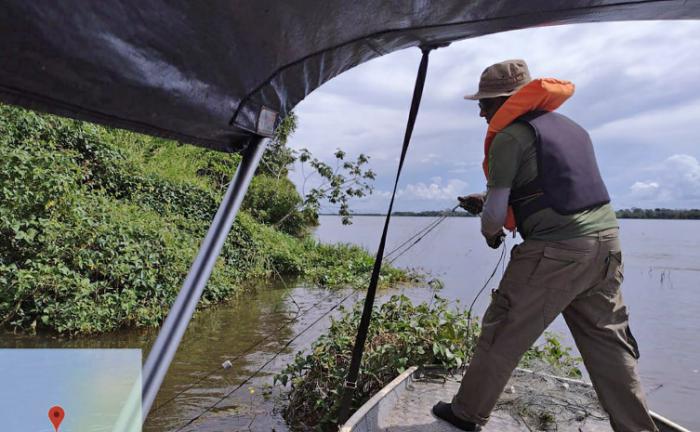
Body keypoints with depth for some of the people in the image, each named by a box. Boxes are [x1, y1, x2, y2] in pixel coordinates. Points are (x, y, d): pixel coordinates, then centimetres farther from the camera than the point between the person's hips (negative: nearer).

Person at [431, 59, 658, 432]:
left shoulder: (510, 136, -7)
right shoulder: (568, 126, 20)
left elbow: (495, 213, -12)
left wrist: (490, 233, 11)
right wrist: (488, 202, 23)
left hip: (555, 253, -8)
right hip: (606, 242, 8)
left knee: (502, 335, 5)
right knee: (609, 343, 16)